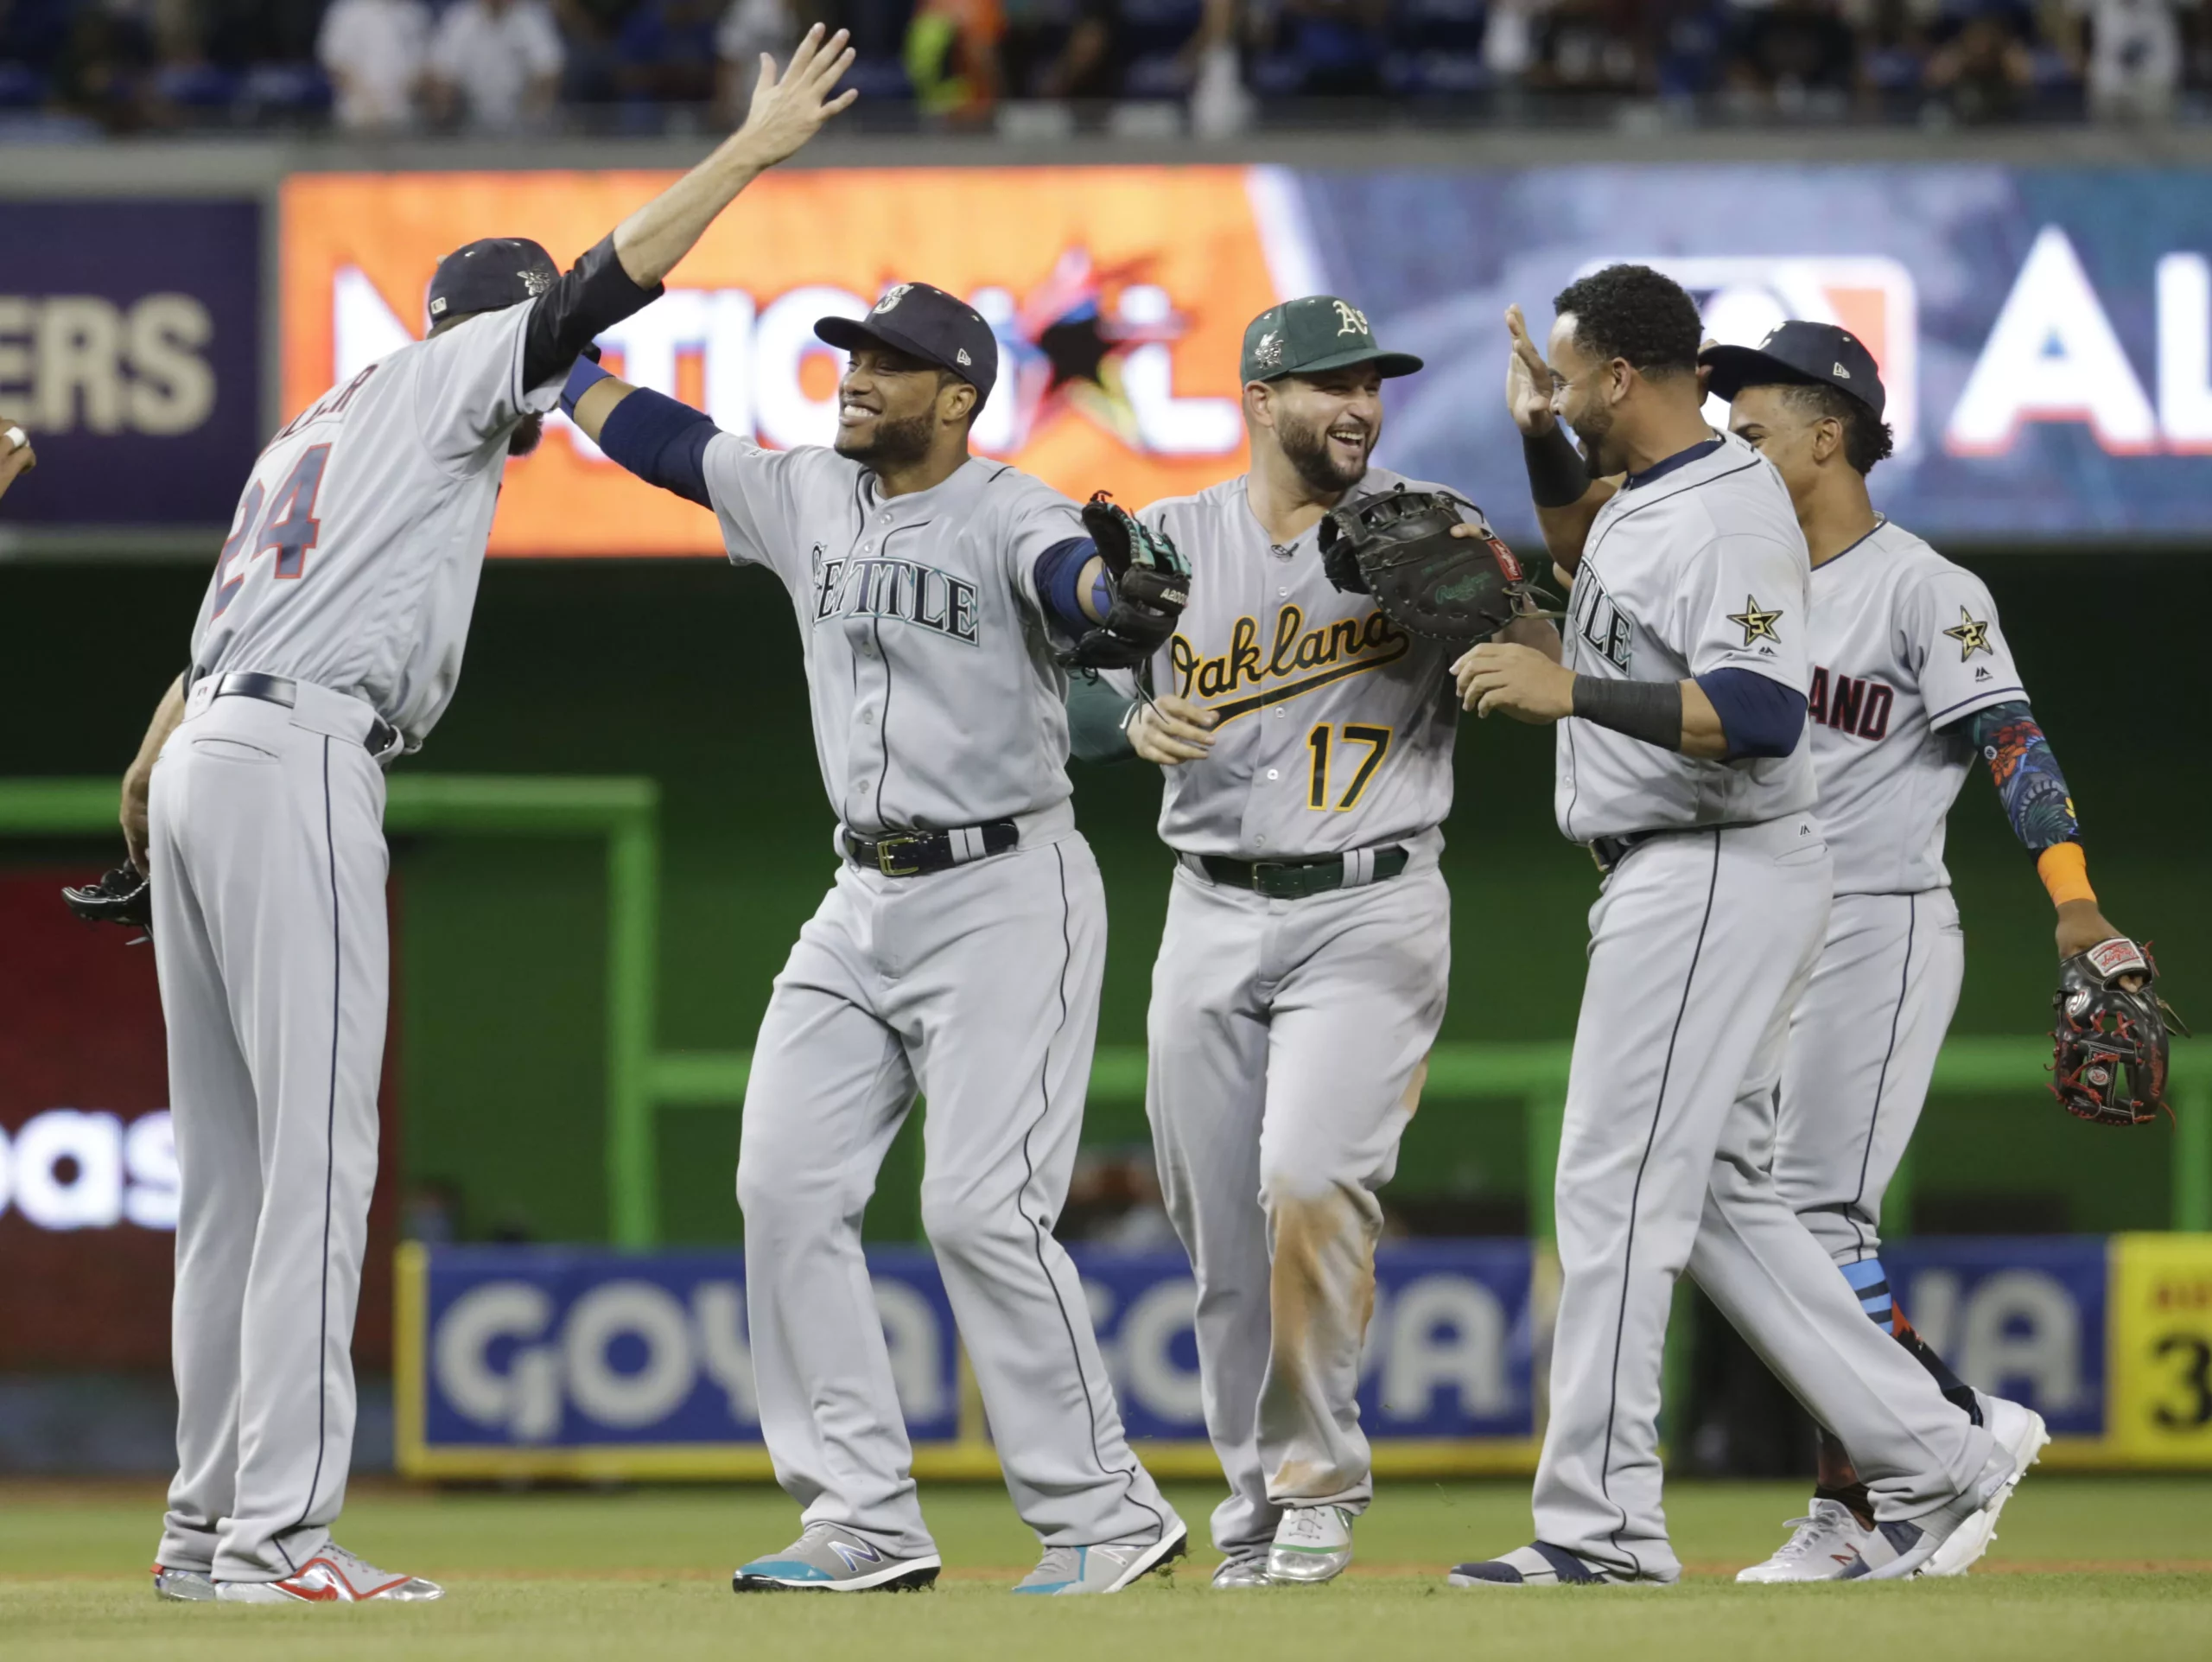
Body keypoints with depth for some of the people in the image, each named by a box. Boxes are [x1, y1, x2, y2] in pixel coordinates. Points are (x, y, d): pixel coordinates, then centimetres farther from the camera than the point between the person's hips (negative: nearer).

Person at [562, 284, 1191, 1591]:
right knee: (788, 1187, 0)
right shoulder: (805, 496, 7)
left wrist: (1121, 593, -60)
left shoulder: (1007, 515, -14)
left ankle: (1104, 1516, -5)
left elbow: (1068, 569, -37)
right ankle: (867, 1521, 4)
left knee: (981, 1207, -15)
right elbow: (649, 432, 19)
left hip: (1007, 894, -8)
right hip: (865, 898, 8)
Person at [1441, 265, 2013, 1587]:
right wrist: (1541, 443, 20)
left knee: (1616, 1188, -9)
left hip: (1716, 878, -11)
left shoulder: (1731, 520, -19)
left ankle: (1602, 1525, -8)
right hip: (1678, 879, 11)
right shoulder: (1649, 495, 13)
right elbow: (1591, 564, 36)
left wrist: (1572, 692, -29)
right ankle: (1931, 1462, 12)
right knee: (1722, 1201, 12)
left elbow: (1760, 718, -30)